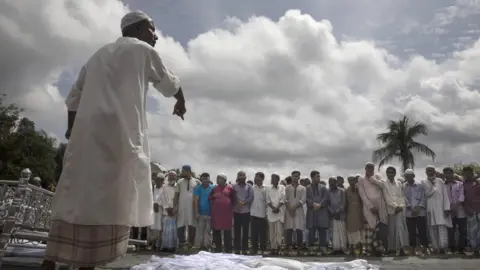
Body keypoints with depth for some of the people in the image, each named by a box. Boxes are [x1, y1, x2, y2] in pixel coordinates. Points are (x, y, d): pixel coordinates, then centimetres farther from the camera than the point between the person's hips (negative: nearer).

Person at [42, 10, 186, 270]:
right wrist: (181, 103, 35)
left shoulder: (99, 53, 25)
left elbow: (74, 96, 21)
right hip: (118, 133, -7)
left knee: (75, 197, 6)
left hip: (85, 132, 7)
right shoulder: (143, 50, 7)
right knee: (108, 201, -6)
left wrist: (71, 127, 28)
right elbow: (170, 85, 17)